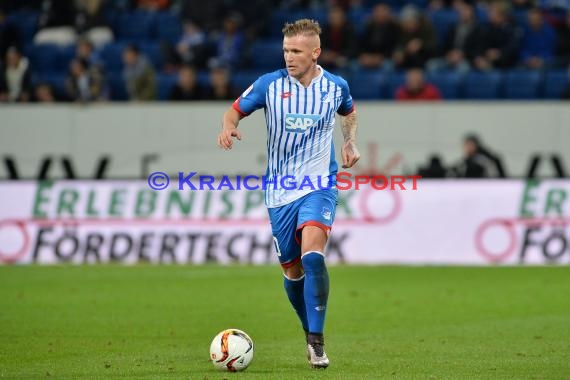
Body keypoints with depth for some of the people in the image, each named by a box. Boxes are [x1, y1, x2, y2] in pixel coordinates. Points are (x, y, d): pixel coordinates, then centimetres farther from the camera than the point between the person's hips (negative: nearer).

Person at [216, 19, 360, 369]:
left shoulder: (336, 86, -2)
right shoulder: (270, 84, -6)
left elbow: (349, 112, 22)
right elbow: (236, 110, 4)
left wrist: (351, 143, 6)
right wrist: (228, 127, -18)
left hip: (319, 184, -2)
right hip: (279, 189, 2)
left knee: (312, 255, -24)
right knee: (292, 269, 7)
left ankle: (316, 340, -18)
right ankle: (312, 335, 30)